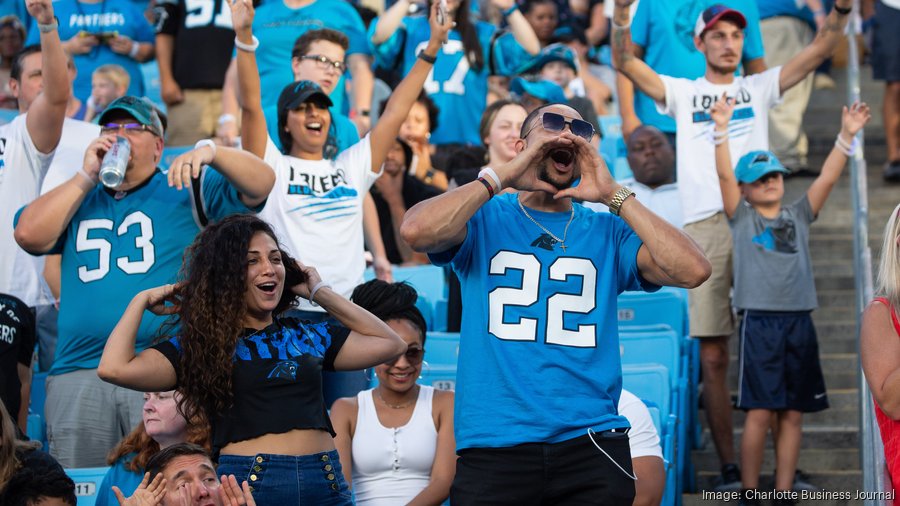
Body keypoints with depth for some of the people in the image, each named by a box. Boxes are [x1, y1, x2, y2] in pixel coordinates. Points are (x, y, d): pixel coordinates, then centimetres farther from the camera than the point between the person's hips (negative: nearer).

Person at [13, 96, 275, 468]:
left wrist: (210, 153, -14)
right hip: (78, 374, 3)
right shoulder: (77, 199, 22)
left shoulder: (187, 190, 13)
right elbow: (29, 235, 5)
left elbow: (261, 185, 3)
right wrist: (87, 176, 7)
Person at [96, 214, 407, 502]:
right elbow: (115, 368, -8)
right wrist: (142, 301, 7)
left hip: (326, 485, 3)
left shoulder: (307, 335, 16)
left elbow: (391, 345, 22)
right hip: (247, 480, -3)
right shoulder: (202, 345, 5)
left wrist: (321, 294, 22)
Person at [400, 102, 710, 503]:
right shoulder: (484, 220, 6)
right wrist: (504, 176, -8)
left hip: (591, 443, 2)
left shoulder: (609, 232, 10)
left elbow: (692, 271, -5)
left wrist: (613, 195, -3)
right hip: (493, 445, -2)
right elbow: (416, 231, -15)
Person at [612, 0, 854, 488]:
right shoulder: (681, 93, 16)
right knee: (713, 357, 0)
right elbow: (625, 62, 4)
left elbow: (819, 51, 9)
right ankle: (729, 466, 5)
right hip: (704, 226, 0)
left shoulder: (758, 88, 18)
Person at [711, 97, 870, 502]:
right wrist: (722, 129, -20)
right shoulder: (741, 218, 6)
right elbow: (724, 175, -7)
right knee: (759, 412, -6)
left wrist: (846, 135, -8)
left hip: (799, 323, 4)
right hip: (759, 322, -4)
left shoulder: (798, 216, 14)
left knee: (793, 413, 5)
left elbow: (827, 177, 5)